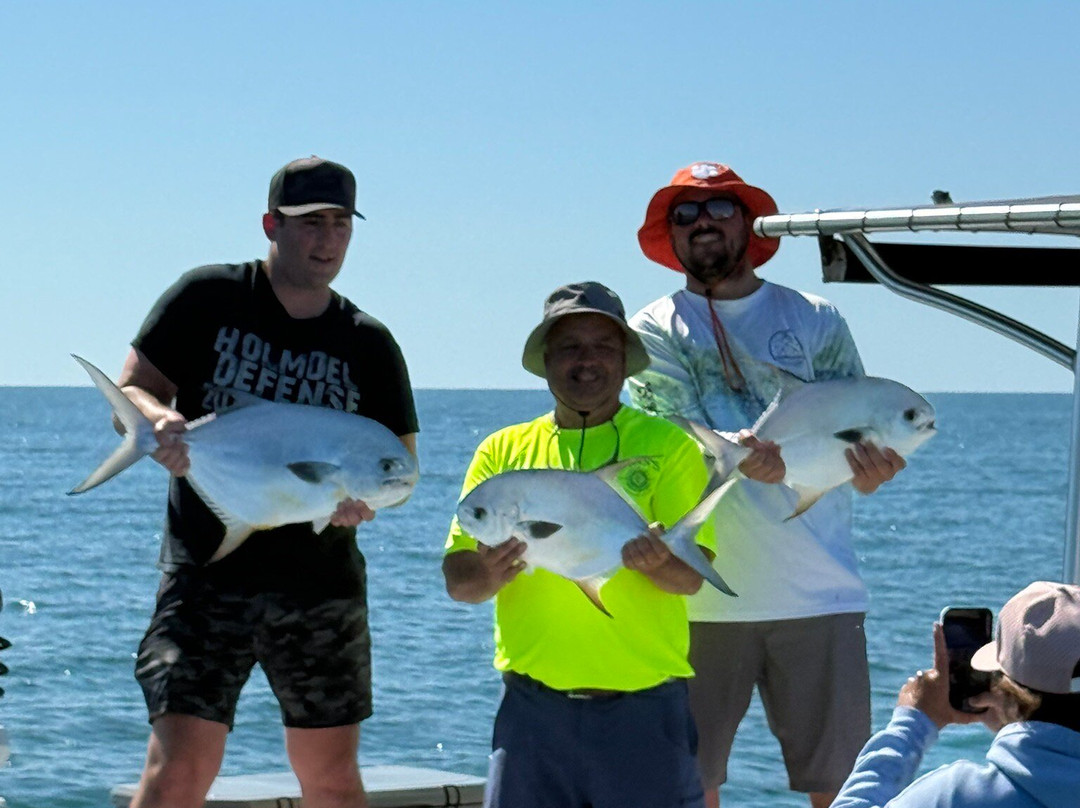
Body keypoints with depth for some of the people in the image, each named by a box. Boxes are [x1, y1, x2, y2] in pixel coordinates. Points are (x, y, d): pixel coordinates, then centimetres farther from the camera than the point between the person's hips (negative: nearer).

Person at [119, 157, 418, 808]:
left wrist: (364, 498, -16)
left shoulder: (369, 345, 6)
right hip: (205, 576, -3)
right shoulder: (209, 299, 1)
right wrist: (162, 422, -24)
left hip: (322, 583, 3)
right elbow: (128, 394, 0)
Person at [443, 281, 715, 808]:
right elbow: (456, 579, 6)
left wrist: (652, 561, -25)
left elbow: (692, 574, -3)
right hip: (532, 705, 2)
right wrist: (487, 573, -17)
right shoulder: (503, 451, 11)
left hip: (642, 709, -2)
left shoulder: (667, 446, 5)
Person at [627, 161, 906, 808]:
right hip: (702, 596, -1)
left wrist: (872, 468, -22)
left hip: (820, 595, 1)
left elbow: (859, 451, 3)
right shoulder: (655, 333, 6)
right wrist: (742, 455, -30)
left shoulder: (817, 322, 10)